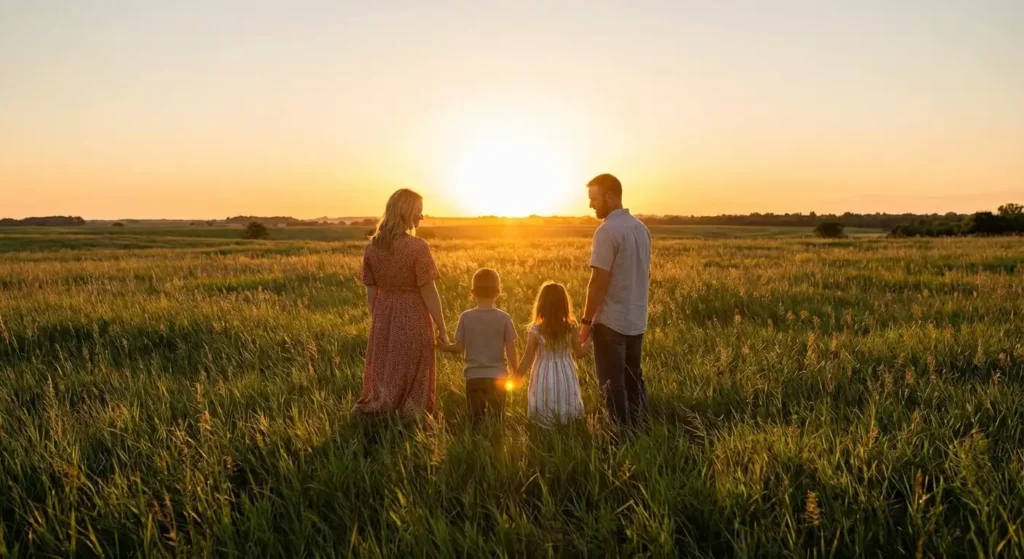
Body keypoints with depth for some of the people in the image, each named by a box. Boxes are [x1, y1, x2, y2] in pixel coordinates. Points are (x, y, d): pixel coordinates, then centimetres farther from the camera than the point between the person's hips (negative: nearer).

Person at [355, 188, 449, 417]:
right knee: (412, 378, 8)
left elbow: (371, 291, 6)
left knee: (382, 375, 16)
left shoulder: (373, 246, 1)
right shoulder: (417, 247, -16)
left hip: (383, 318, 5)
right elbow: (428, 292, -14)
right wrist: (442, 329, -7)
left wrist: (377, 321, 17)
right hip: (412, 319, -5)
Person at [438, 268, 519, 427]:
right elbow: (511, 351, -6)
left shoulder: (466, 317, -6)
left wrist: (442, 346, 14)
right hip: (497, 376, 0)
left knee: (476, 421, 11)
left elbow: (459, 348, -4)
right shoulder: (504, 318, -7)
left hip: (474, 376, 0)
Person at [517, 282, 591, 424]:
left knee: (544, 423, 9)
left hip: (544, 379, -1)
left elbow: (528, 359, -7)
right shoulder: (571, 328, -8)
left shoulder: (536, 331, -13)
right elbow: (580, 353, 4)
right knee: (567, 417, 14)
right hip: (565, 378, 2)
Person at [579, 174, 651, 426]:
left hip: (611, 321, -8)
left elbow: (599, 281, -19)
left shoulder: (608, 230, -17)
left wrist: (586, 321, -13)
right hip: (637, 320, 8)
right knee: (633, 378, 17)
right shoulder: (641, 228, 9)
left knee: (613, 383, 2)